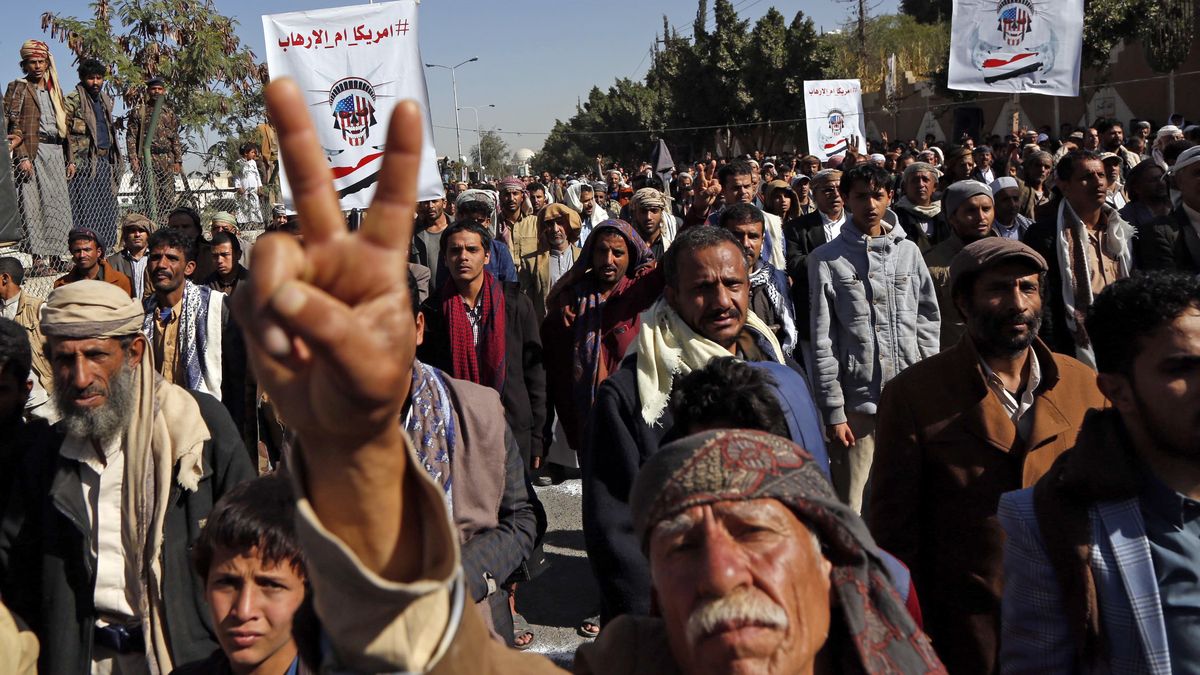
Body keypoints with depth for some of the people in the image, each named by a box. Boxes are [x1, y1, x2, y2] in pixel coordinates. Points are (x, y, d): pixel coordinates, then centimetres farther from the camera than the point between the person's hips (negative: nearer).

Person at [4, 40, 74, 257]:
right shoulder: (18, 88, 4)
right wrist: (22, 157, -16)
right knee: (34, 205, -8)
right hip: (33, 152, -5)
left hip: (56, 153, 5)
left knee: (59, 207, 1)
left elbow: (65, 127, 21)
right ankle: (37, 257, -10)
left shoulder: (55, 90, 21)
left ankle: (55, 255, 4)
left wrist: (70, 159, 13)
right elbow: (13, 125, -5)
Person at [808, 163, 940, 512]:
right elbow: (822, 342, -4)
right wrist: (833, 411, -9)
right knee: (852, 507, 0)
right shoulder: (827, 260, -1)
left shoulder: (908, 251, 10)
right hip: (856, 401, -3)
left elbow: (929, 319, 13)